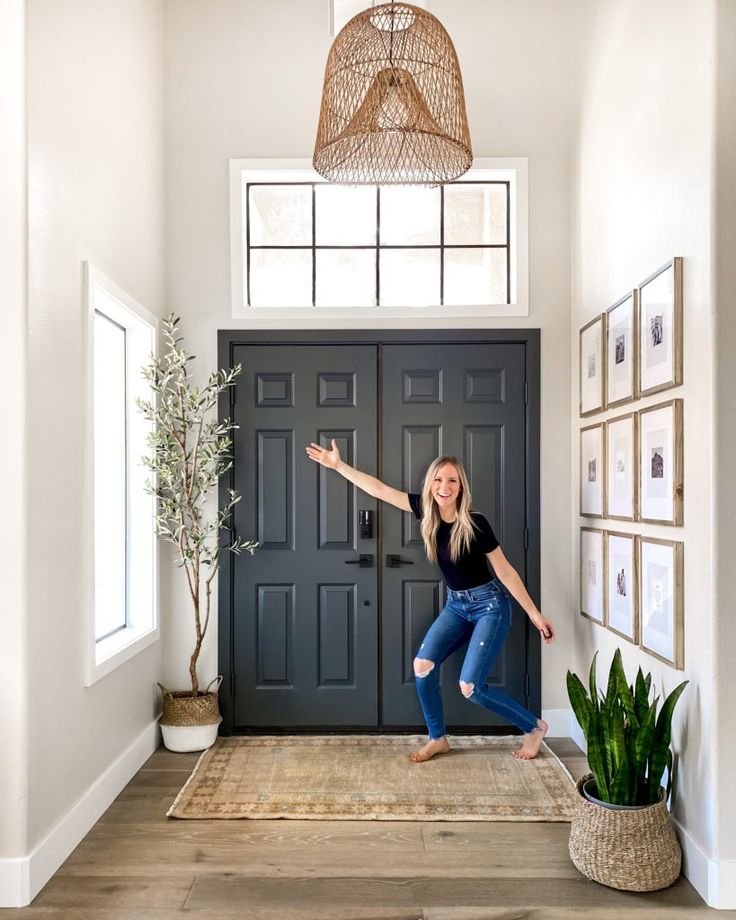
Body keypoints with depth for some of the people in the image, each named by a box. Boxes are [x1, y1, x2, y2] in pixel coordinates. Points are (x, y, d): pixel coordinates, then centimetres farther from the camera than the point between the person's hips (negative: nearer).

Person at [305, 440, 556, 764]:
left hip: (489, 605, -6)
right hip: (456, 604, 6)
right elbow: (379, 489, -5)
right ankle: (438, 738, 14)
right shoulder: (426, 510, -10)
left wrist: (534, 614, -12)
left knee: (470, 687, -10)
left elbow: (505, 571, -15)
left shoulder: (475, 523, -24)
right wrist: (338, 465, -5)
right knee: (423, 664, -8)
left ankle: (534, 727, 14)